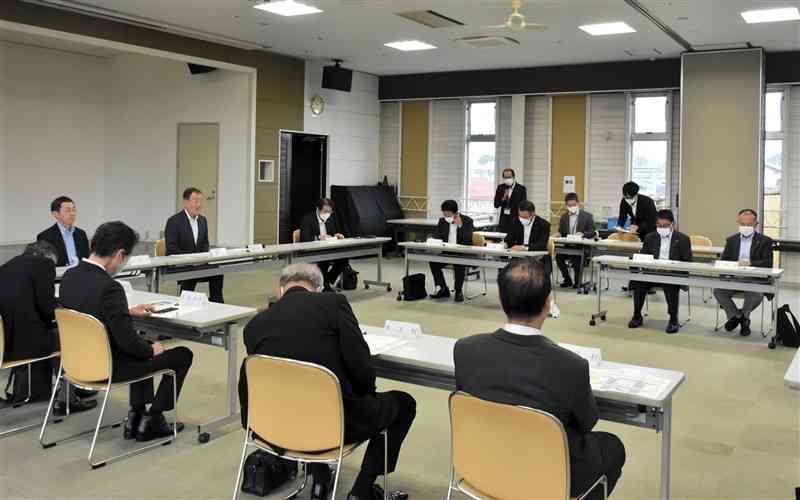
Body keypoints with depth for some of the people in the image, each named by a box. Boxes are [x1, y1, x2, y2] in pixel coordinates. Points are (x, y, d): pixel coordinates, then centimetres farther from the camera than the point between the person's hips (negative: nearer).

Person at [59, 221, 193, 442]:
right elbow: (126, 339, -26)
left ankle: (137, 415, 29)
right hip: (108, 367, -9)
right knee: (183, 355, 7)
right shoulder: (109, 287, -29)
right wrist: (151, 349, -7)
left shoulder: (69, 276, -3)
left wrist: (129, 311, 15)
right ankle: (152, 421, 13)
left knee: (143, 348, 33)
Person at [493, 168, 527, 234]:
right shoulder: (500, 188, 8)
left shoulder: (521, 189, -1)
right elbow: (496, 205, 5)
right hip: (504, 221, 3)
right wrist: (503, 199, -13)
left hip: (516, 221, -3)